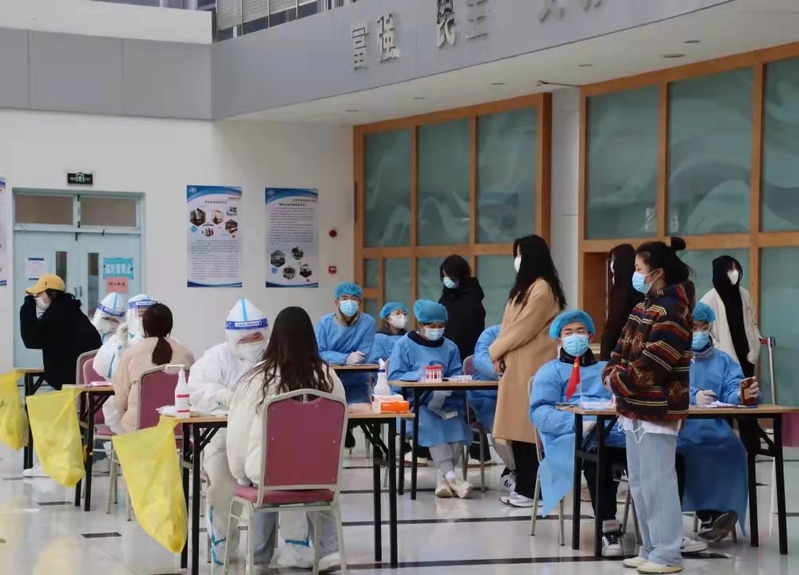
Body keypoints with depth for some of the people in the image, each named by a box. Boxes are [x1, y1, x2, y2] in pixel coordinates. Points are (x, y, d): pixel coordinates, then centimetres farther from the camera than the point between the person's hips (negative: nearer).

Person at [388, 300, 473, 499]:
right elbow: (394, 378, -3)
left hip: (445, 402, 3)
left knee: (456, 422, -30)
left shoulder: (450, 348, 17)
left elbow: (457, 378, 9)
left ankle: (443, 478, -31)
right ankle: (450, 477, -40)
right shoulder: (404, 345, 6)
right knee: (432, 424, -34)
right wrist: (418, 375, -21)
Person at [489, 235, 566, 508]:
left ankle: (530, 490, -2)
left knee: (528, 428, -6)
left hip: (531, 368, -9)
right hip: (517, 366, 9)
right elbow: (510, 326, 17)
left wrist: (495, 351, -4)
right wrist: (501, 353, 3)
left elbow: (523, 329, -14)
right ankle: (523, 486, 12)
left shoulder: (542, 289, -12)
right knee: (518, 428, 8)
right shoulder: (525, 287, 19)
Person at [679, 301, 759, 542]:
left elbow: (733, 392, 3)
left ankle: (713, 514, -23)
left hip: (714, 429, 2)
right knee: (683, 450, -35)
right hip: (676, 428, -2)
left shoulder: (724, 361, 22)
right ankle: (711, 514, -26)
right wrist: (692, 396, -24)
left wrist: (743, 395, -21)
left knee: (732, 449, -30)